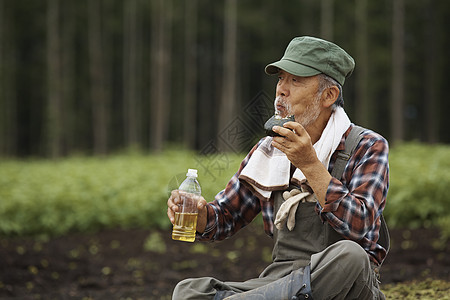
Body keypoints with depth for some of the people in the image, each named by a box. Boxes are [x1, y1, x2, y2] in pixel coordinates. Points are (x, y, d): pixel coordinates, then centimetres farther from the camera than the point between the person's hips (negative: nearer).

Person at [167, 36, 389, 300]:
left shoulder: (368, 147, -1)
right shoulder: (268, 151, 13)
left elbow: (358, 226, -16)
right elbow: (224, 218, 19)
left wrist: (310, 165, -21)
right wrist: (198, 213, -6)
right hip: (281, 277, 4)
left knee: (349, 256, -41)